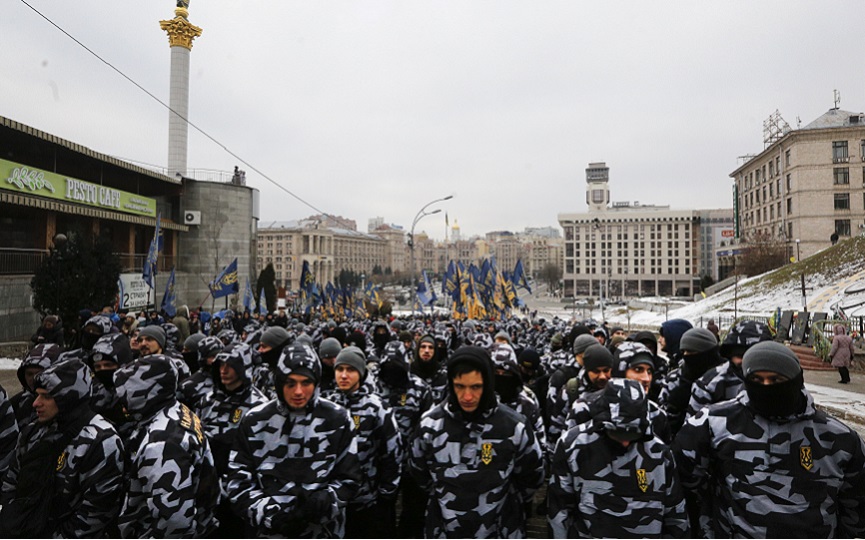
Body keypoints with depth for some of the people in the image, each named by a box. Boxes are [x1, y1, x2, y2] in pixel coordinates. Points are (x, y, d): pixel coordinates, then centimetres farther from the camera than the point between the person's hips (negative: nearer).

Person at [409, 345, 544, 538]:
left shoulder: (514, 426, -15)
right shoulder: (430, 424, -12)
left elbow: (532, 476, 2)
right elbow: (419, 471, 6)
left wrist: (505, 503, 7)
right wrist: (444, 497, 8)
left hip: (499, 533, -1)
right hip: (443, 532, 1)